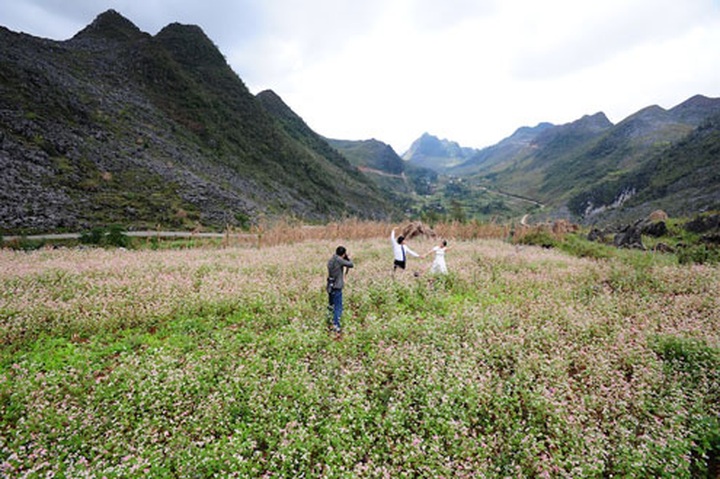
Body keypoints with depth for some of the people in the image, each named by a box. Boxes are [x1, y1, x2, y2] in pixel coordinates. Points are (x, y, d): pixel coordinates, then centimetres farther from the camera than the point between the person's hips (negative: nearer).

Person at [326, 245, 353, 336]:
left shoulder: (331, 260, 7)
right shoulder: (339, 260, -17)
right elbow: (351, 265, -9)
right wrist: (348, 258, 6)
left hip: (330, 287, 8)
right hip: (337, 288, -8)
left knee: (331, 305, 22)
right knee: (338, 307, -4)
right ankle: (336, 326, -6)